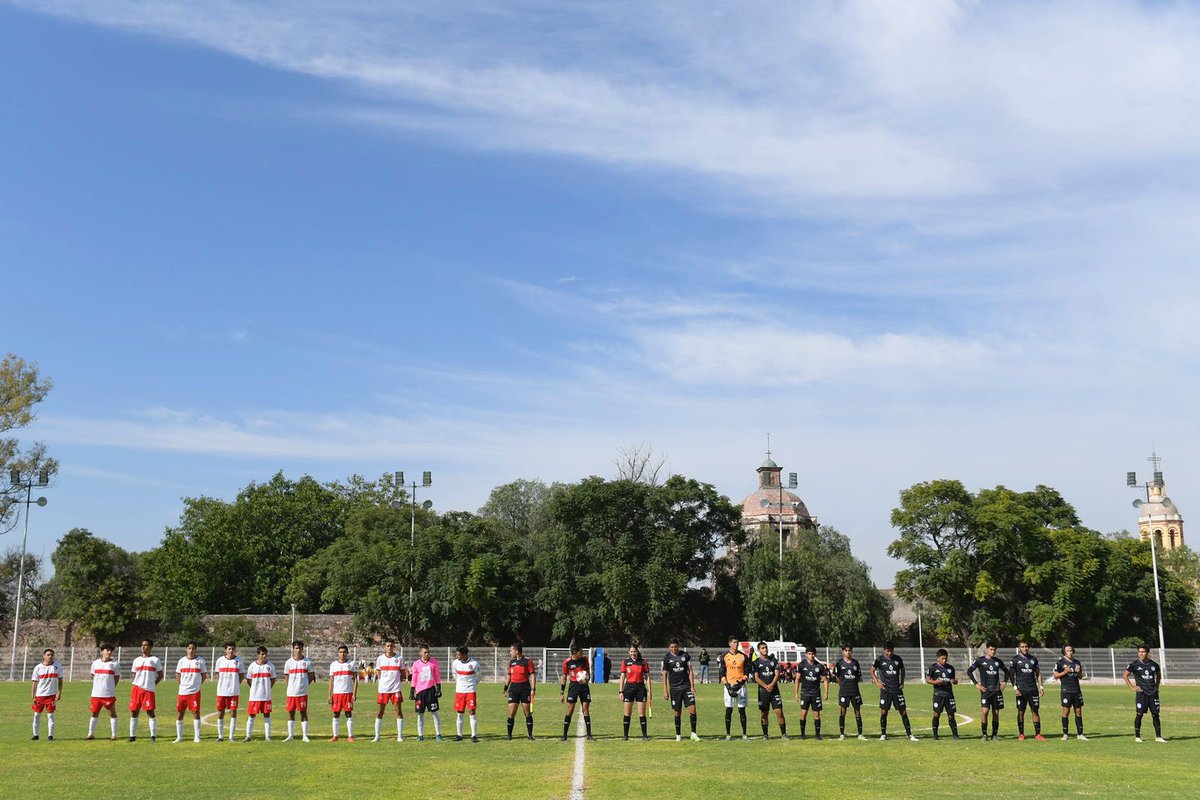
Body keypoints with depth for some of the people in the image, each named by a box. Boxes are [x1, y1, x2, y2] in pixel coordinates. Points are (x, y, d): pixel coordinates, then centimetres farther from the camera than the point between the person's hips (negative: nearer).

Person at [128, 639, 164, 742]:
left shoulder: (155, 660, 3)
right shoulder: (136, 660, 14)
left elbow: (161, 675, 5)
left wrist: (153, 684, 0)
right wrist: (136, 684, 9)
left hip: (148, 689, -4)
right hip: (136, 687, 4)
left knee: (150, 712, -6)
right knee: (134, 712, 4)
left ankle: (153, 735, -1)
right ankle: (132, 735, 10)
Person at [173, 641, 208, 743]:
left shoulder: (200, 661, 1)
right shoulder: (182, 661, 7)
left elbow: (204, 675, 8)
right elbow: (177, 675, 17)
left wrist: (197, 684, 0)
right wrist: (182, 684, 7)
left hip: (195, 691, -3)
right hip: (182, 691, 3)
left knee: (196, 713, -3)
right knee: (179, 713, 4)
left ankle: (197, 737, 3)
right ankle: (179, 737, 16)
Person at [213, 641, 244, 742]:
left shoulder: (238, 660, 0)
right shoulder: (220, 660, 4)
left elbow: (242, 674, 7)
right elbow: (217, 673, 16)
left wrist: (236, 684, -2)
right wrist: (221, 684, 6)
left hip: (234, 691, -2)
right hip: (221, 691, 2)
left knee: (233, 712, -1)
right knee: (220, 713, 5)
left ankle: (231, 736, 6)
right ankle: (220, 735, 17)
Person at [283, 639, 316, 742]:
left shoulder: (307, 661, 1)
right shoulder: (288, 662, 4)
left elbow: (311, 676, 8)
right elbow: (287, 677, 14)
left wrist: (304, 684, 3)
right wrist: (291, 686, 7)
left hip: (303, 692, -2)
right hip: (291, 692, 2)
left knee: (303, 713, 1)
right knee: (291, 713, 6)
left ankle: (305, 735, 6)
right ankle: (290, 735, 15)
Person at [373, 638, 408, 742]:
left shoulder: (399, 658, 2)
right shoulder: (380, 658, 5)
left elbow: (403, 674, 9)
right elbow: (378, 674, 12)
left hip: (396, 688, -1)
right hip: (383, 688, 1)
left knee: (398, 710, -2)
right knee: (380, 711, 3)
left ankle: (400, 735, 3)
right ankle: (377, 736, 10)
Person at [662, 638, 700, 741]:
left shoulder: (685, 655, 3)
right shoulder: (667, 658, 1)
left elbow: (690, 671, 6)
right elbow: (664, 675, 4)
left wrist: (692, 686, -2)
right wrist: (665, 691, -1)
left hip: (686, 686, 1)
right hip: (674, 688, 0)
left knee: (692, 708, -11)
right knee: (677, 712, 4)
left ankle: (693, 733, -2)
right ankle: (678, 735, 16)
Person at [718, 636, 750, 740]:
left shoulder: (743, 656, 6)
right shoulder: (724, 656, 4)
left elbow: (747, 672, 8)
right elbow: (721, 673, 3)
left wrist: (742, 682, -9)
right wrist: (727, 685, -9)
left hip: (740, 685, 1)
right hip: (729, 685, -1)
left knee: (742, 709, 2)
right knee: (728, 709, -1)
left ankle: (744, 734, 7)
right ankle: (727, 734, 4)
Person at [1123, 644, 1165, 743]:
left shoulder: (1154, 664, 7)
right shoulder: (1134, 664, -2)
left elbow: (1159, 675, 26)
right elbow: (1125, 675, 2)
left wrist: (1157, 686, 15)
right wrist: (1132, 687, -3)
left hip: (1153, 693, 3)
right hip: (1141, 693, -3)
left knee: (1155, 715, 4)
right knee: (1139, 714, -4)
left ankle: (1158, 736, 11)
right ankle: (1137, 736, 4)